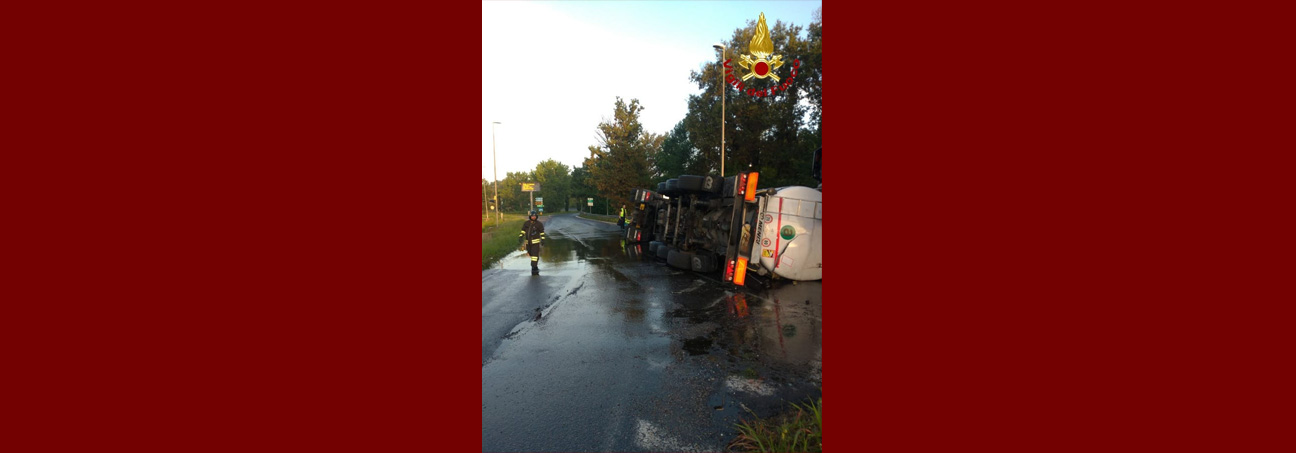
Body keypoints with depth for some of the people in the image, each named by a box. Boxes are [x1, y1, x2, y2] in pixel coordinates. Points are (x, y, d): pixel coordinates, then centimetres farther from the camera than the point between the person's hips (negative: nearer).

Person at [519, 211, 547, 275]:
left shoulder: (539, 224, -3)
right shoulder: (526, 223, 4)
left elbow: (542, 232, 2)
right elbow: (523, 230, 10)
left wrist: (543, 239, -5)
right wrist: (521, 236, -5)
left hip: (535, 241, -4)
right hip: (528, 242, 4)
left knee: (535, 254, -11)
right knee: (531, 254, 13)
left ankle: (534, 267, -11)